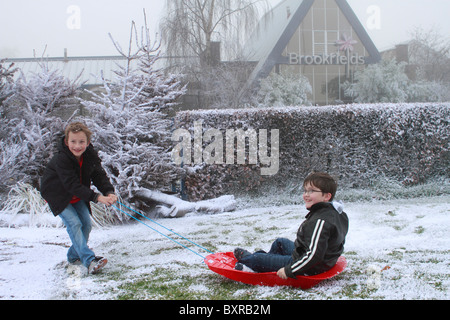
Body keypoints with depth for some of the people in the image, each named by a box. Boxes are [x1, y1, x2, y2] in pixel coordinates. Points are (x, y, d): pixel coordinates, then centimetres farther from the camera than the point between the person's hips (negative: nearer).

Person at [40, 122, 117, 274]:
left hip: (77, 196, 6)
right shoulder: (61, 159, -32)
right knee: (74, 223, -20)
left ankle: (74, 256, 22)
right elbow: (72, 185, -36)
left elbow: (99, 176, -11)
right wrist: (97, 197, -42)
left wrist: (109, 192, -32)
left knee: (86, 224, 3)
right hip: (58, 196, -6)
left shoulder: (91, 155, -14)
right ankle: (89, 260, -27)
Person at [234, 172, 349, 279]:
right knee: (280, 242, 28)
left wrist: (289, 270, -27)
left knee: (258, 258, 6)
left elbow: (314, 254, -35)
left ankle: (247, 258, 38)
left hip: (309, 269, -10)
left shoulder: (320, 221, -31)